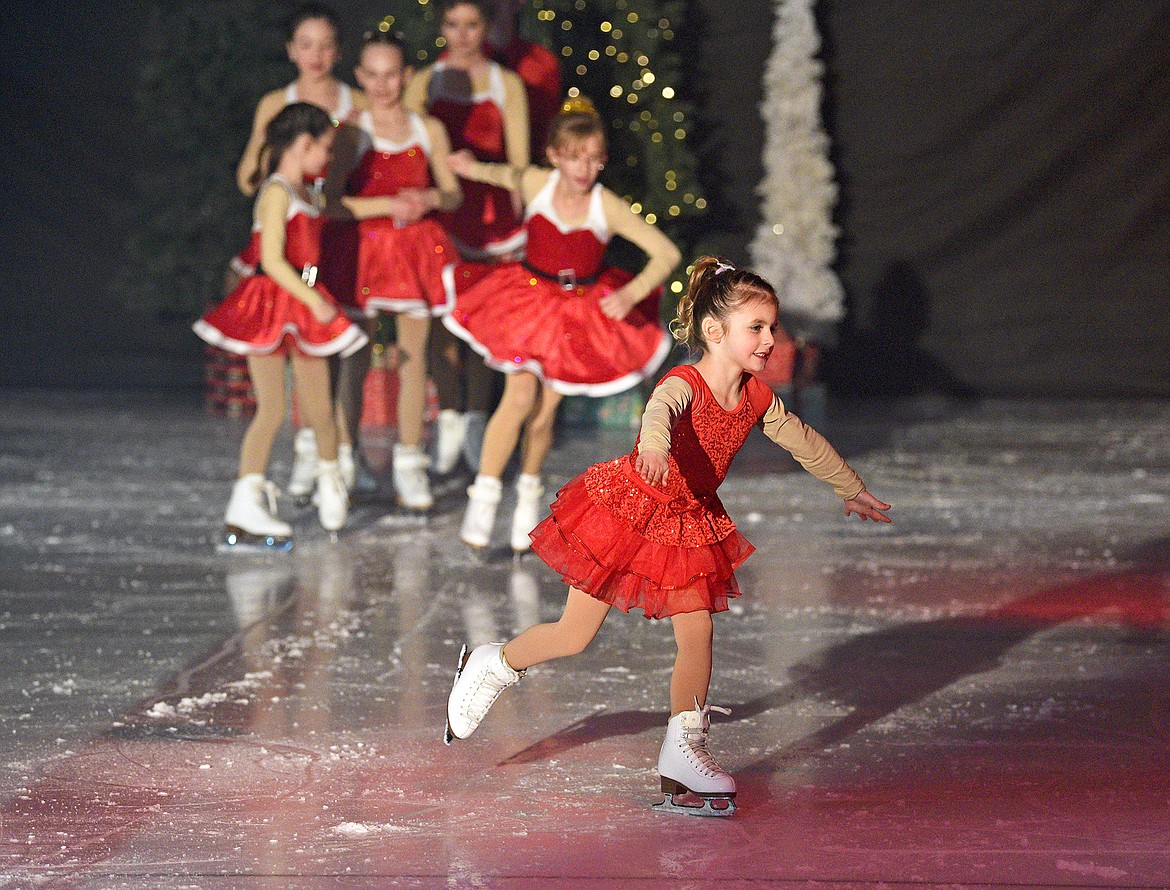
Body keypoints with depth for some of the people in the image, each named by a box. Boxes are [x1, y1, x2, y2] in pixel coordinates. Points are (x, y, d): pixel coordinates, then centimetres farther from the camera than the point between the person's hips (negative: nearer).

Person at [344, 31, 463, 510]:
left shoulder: (429, 130, 6)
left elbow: (453, 193, 10)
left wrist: (430, 199, -12)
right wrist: (386, 206, -20)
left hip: (417, 249, 2)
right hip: (364, 248, -2)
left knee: (413, 353, 4)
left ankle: (409, 463, 11)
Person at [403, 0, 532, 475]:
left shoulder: (506, 83, 8)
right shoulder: (425, 81, 10)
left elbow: (518, 157, 6)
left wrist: (514, 222, -1)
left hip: (490, 208, 0)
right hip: (438, 205, 0)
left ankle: (475, 418, 2)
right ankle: (448, 414, 1)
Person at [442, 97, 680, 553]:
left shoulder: (607, 207, -20)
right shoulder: (534, 183, -14)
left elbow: (666, 253, -17)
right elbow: (506, 175, 13)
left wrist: (631, 294, -29)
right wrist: (475, 169, -5)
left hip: (583, 313, 0)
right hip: (529, 299, 0)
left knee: (544, 412, 6)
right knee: (519, 398, -14)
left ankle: (528, 496, 31)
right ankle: (483, 498, -3)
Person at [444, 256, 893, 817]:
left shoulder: (757, 397, -4)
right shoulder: (682, 386, -27)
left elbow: (805, 443, 13)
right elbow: (659, 413, -52)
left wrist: (851, 489, 26)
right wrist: (653, 447, -75)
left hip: (689, 527, 6)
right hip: (623, 513, -6)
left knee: (697, 635, -1)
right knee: (574, 636, 1)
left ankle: (683, 750, 11)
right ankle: (492, 665, 28)